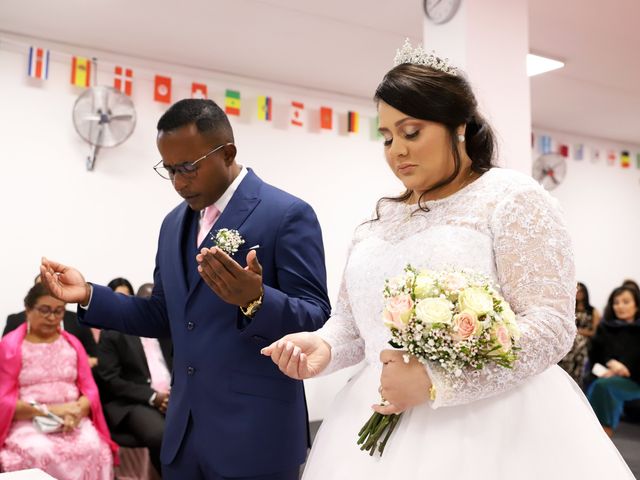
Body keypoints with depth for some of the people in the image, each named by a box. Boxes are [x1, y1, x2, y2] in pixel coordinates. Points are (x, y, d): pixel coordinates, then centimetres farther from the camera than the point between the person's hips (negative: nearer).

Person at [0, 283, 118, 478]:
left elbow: (90, 388, 9)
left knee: (95, 449, -28)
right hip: (27, 423, -3)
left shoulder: (73, 343, 14)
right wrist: (49, 410, -15)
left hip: (73, 421, 3)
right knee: (40, 454, -35)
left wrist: (77, 411, -14)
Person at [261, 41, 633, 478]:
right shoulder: (377, 221, 11)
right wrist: (323, 346, -9)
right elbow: (352, 320, 14)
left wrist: (435, 381, -21)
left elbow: (551, 324, -14)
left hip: (489, 425, -5)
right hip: (383, 425, 5)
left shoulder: (512, 198, -6)